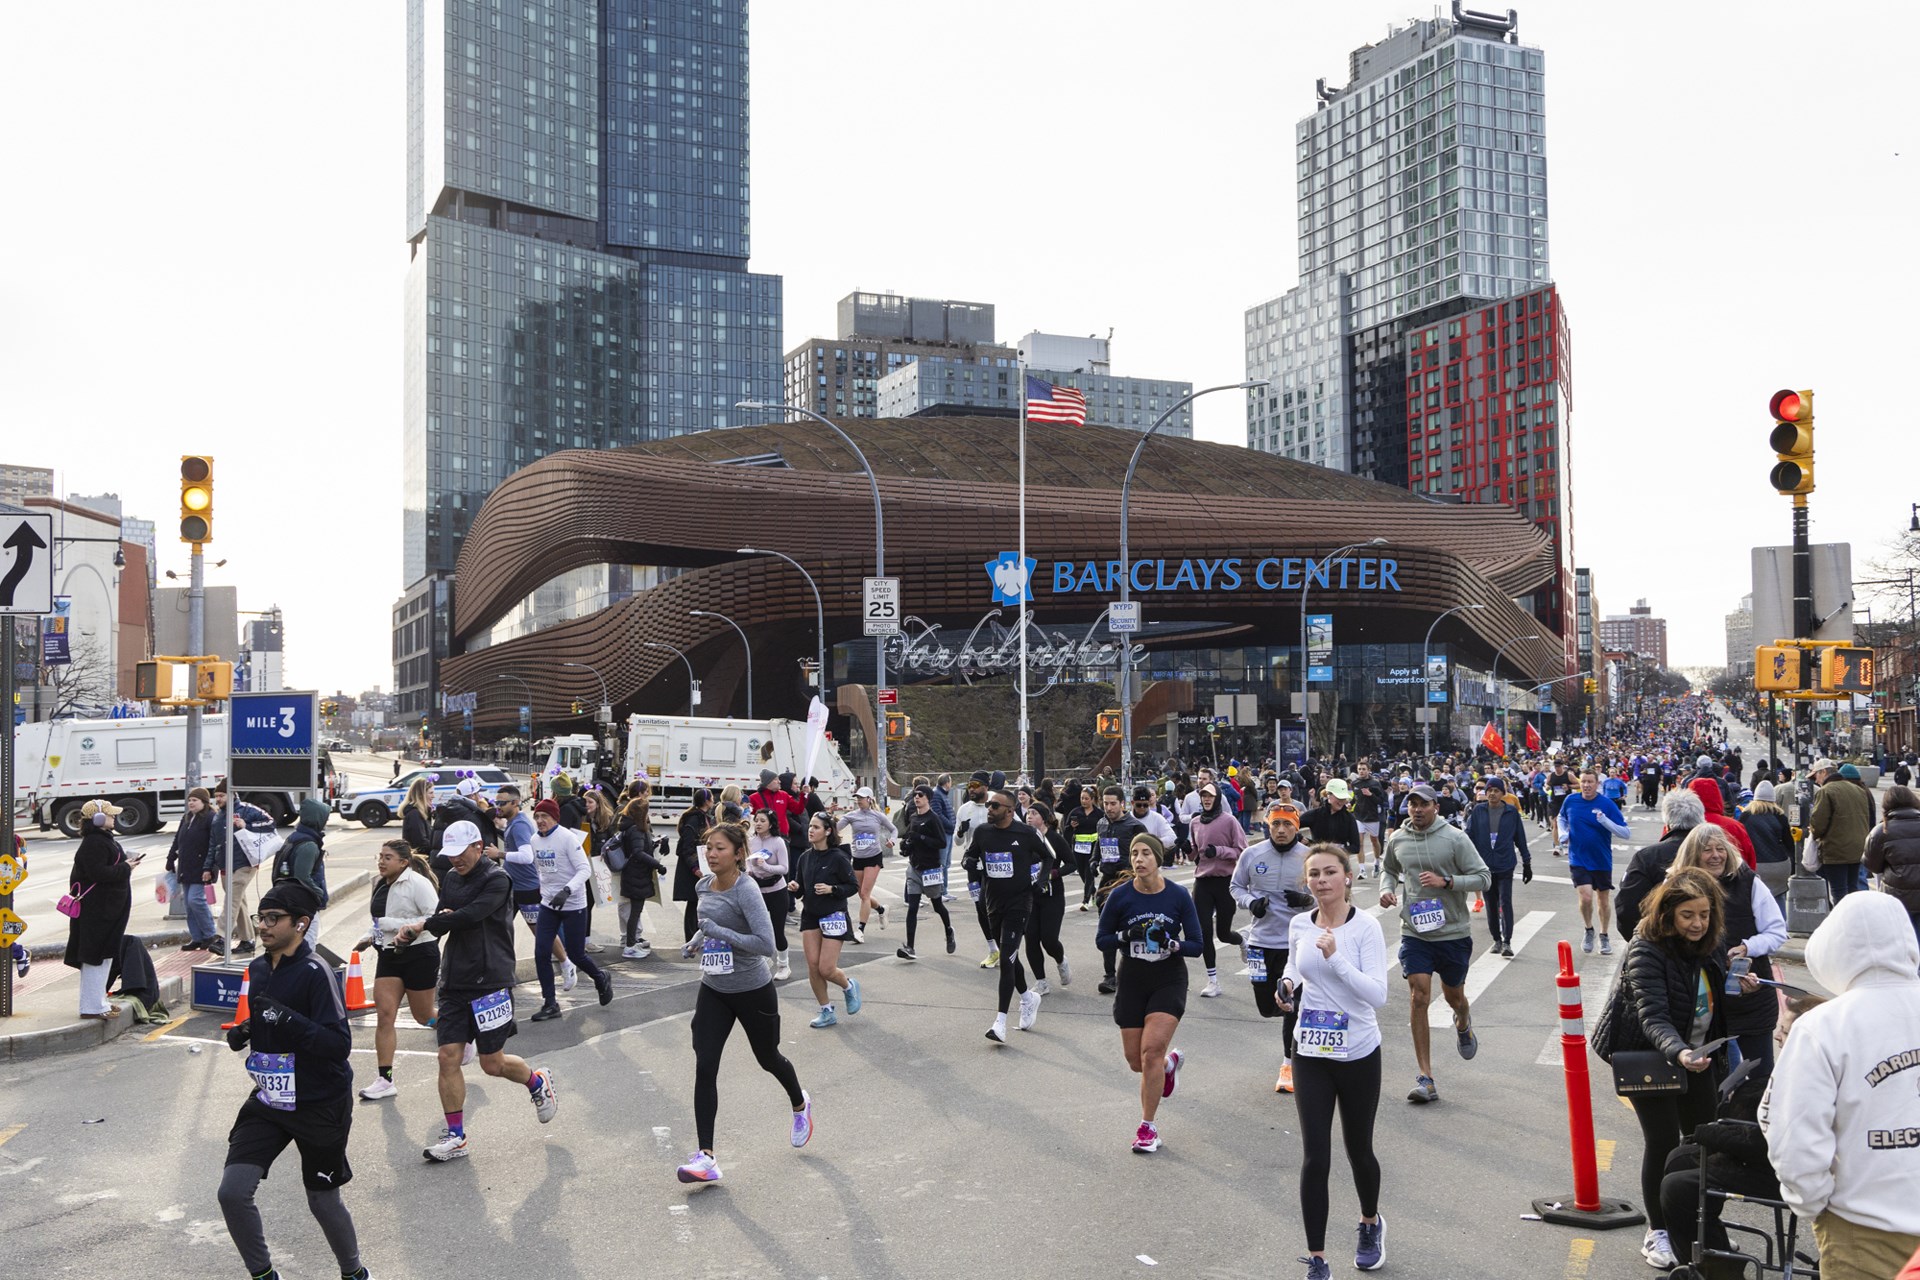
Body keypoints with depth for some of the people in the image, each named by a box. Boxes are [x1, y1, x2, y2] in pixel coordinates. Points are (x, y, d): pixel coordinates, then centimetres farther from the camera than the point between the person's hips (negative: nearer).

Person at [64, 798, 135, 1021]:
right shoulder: (94, 843, -19)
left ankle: (98, 1001, 24)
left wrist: (126, 862, 4)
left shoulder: (104, 839, 15)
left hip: (108, 908, 11)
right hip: (97, 910, -11)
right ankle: (92, 1007, -1)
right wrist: (125, 868, -17)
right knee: (96, 955, -6)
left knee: (105, 954, 16)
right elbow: (98, 873, -26)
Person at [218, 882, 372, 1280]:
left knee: (323, 1202, 9)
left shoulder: (315, 973, -20)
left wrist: (287, 1019, -36)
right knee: (232, 1192, -6)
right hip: (269, 1099, 6)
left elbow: (340, 1044, -27)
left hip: (320, 1106, -6)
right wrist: (244, 1033, 0)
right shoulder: (257, 968, 3)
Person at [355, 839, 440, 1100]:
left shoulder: (418, 883, -16)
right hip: (389, 955, 7)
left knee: (423, 1016, 7)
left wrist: (397, 925, -24)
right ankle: (385, 1080, 0)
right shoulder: (380, 884, 8)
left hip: (419, 954, -7)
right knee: (384, 1015, -4)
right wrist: (369, 937, 7)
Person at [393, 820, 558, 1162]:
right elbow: (441, 922, 9)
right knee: (448, 1057, -1)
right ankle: (455, 1136, 9)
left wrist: (423, 924, -13)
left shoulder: (497, 880, -10)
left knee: (493, 1063, 0)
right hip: (454, 982, 6)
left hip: (490, 981, -6)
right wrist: (441, 919, -15)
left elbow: (469, 915, -22)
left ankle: (538, 1082, 30)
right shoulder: (450, 878, 13)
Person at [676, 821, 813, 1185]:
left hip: (753, 991, -5)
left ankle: (800, 1105, 49)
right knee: (704, 1067, -8)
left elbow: (766, 944, -31)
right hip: (713, 991, 5)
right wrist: (701, 940, 9)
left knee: (768, 1058, 16)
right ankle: (706, 1157, -8)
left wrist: (720, 932, -28)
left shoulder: (747, 890, -22)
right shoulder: (703, 885, 0)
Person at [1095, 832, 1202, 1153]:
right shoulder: (1120, 895, -9)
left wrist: (1171, 943, -25)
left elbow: (1196, 945, -6)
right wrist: (1126, 937, -21)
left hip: (1169, 981, -2)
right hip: (1132, 982, 2)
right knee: (1136, 1061, 7)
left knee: (1151, 1051, -16)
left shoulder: (1179, 896, -10)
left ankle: (1148, 1127, 0)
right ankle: (1170, 1062, 44)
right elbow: (1102, 939, -2)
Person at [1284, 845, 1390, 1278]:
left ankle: (1371, 1223, 45)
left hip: (1358, 1055, -2)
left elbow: (1378, 995, -21)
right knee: (1315, 1157, -2)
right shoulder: (1299, 925, -1)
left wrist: (1335, 957, -30)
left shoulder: (1365, 927, -13)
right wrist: (1289, 983, -3)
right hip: (1310, 1055, 2)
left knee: (1358, 1149, 15)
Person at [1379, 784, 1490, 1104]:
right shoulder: (1397, 840, 1)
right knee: (1418, 998, -8)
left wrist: (1446, 881, -22)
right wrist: (1386, 889, -1)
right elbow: (1388, 869, 20)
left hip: (1454, 933, -1)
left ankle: (1463, 1024, 56)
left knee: (1453, 995, 16)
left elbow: (1483, 877, -9)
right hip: (1414, 933, 2)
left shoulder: (1455, 838, -10)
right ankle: (1425, 1078, -4)